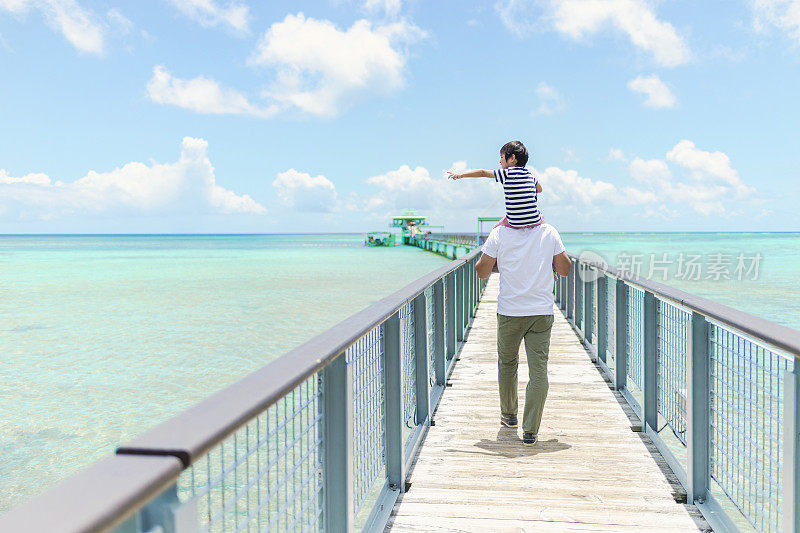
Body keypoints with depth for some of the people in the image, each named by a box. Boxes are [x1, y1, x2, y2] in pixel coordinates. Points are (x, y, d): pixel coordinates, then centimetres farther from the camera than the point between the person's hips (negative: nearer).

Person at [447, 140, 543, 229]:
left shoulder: (507, 173, -6)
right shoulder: (530, 175, 8)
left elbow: (483, 173, 1)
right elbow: (539, 189, 26)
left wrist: (461, 175, 7)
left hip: (515, 223, -3)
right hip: (534, 222, 3)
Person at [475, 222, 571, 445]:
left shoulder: (499, 234, -7)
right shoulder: (549, 233, -3)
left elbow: (482, 272, 0)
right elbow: (564, 269, 7)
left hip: (509, 313, 0)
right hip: (542, 313, 0)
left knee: (507, 364, 20)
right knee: (539, 371, 2)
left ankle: (508, 415, 35)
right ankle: (530, 430, 0)